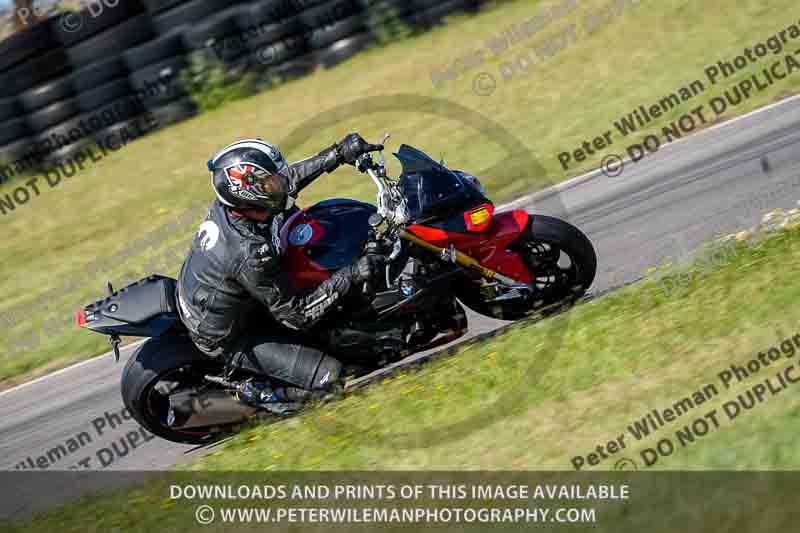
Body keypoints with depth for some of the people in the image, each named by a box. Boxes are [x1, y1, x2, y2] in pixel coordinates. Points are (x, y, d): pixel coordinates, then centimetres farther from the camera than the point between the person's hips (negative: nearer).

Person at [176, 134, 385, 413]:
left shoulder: (227, 202, -16)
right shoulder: (251, 255, -39)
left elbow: (289, 178, 2)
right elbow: (296, 314, -28)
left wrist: (339, 153, -5)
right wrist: (349, 278, -32)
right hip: (227, 339, -9)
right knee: (331, 375, -17)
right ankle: (259, 392, 4)